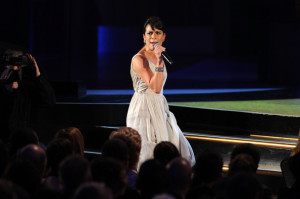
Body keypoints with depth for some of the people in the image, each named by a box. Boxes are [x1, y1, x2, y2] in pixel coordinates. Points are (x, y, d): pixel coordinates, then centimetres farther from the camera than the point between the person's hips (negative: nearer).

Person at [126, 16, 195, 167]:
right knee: (147, 156, -10)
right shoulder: (139, 59, -15)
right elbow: (155, 87, -26)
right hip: (143, 110, -8)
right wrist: (159, 62, -30)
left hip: (159, 109, 8)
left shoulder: (158, 56, 10)